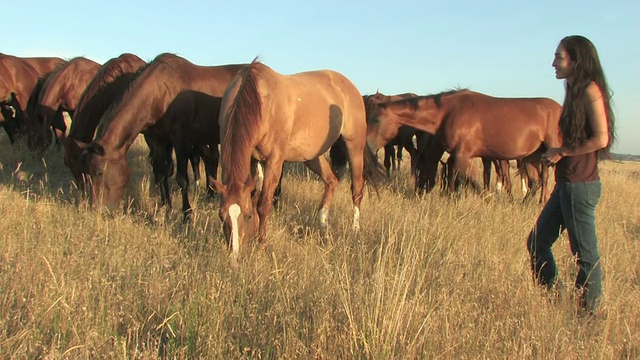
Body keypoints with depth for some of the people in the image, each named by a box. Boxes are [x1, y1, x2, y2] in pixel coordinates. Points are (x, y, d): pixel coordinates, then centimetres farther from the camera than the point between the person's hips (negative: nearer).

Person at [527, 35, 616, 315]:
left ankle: (589, 313, 12)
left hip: (581, 184, -10)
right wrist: (553, 155, 4)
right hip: (566, 183, 10)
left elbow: (601, 138, -19)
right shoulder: (575, 91, 16)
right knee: (537, 241, 14)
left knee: (585, 254, 0)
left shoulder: (591, 90, -11)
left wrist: (561, 152, -11)